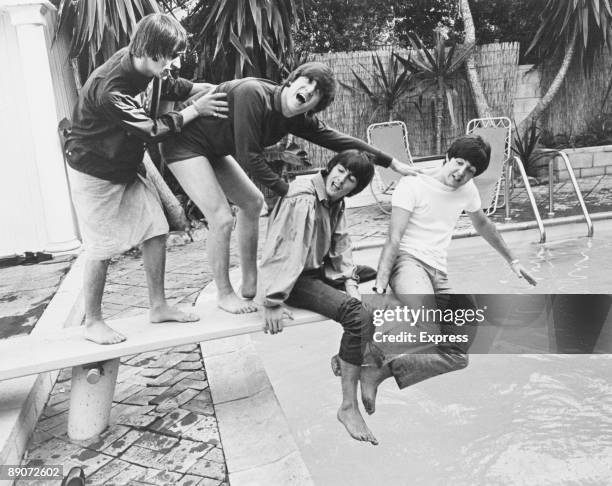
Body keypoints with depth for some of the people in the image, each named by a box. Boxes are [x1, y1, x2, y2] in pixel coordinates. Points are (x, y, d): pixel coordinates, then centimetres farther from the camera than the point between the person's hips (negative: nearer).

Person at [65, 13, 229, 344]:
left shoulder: (139, 63, -6)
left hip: (125, 168, 8)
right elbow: (151, 131, -27)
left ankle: (158, 307, 15)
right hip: (94, 175, -8)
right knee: (101, 248, 0)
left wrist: (208, 89, -1)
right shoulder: (110, 88, -31)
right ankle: (92, 323, 18)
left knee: (156, 229, 3)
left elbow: (168, 86, 12)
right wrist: (196, 110, -19)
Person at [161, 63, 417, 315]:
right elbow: (248, 157, -29)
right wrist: (285, 190, -21)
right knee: (222, 219, -16)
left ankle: (250, 286, 19)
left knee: (252, 201, 10)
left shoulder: (298, 119, -7)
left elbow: (338, 139, -4)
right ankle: (224, 294, 6)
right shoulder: (252, 94, -30)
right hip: (185, 144, -9)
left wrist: (393, 163, -1)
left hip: (212, 150, 9)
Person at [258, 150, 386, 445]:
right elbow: (284, 252, -27)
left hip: (319, 269, 10)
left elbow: (340, 243, 9)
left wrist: (349, 280, -6)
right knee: (359, 315, -26)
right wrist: (273, 304, -28)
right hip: (293, 278, -10)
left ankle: (348, 357, 21)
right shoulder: (302, 200, -23)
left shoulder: (335, 201, 5)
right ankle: (348, 407, -16)